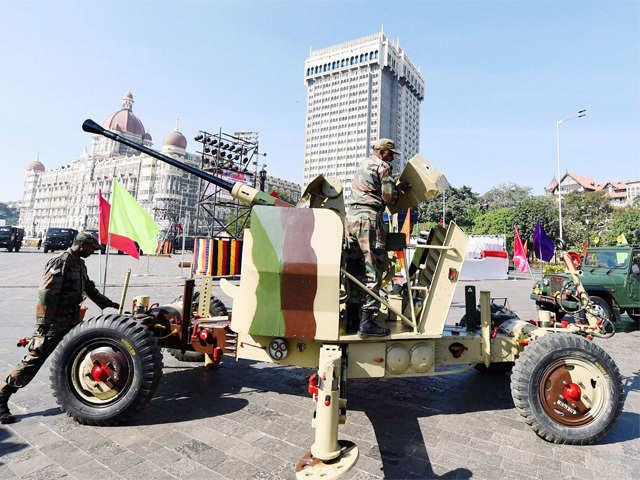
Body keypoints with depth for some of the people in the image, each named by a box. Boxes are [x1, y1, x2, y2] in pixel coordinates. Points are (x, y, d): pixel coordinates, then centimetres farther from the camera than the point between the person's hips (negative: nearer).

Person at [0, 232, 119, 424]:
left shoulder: (79, 264, 13)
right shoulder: (61, 261, -17)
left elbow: (90, 289, 23)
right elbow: (46, 293, -22)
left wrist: (108, 304, 25)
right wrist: (43, 323, -23)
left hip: (72, 321, 9)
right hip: (53, 323, -9)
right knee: (33, 360, -4)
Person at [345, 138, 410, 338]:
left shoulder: (362, 164, 26)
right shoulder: (382, 166, -1)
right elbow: (390, 199, -5)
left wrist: (396, 187, 27)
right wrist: (398, 188, 15)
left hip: (351, 216, 9)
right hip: (369, 218, -8)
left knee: (355, 269, 9)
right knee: (373, 269, -8)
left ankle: (351, 319, 11)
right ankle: (366, 322, -11)